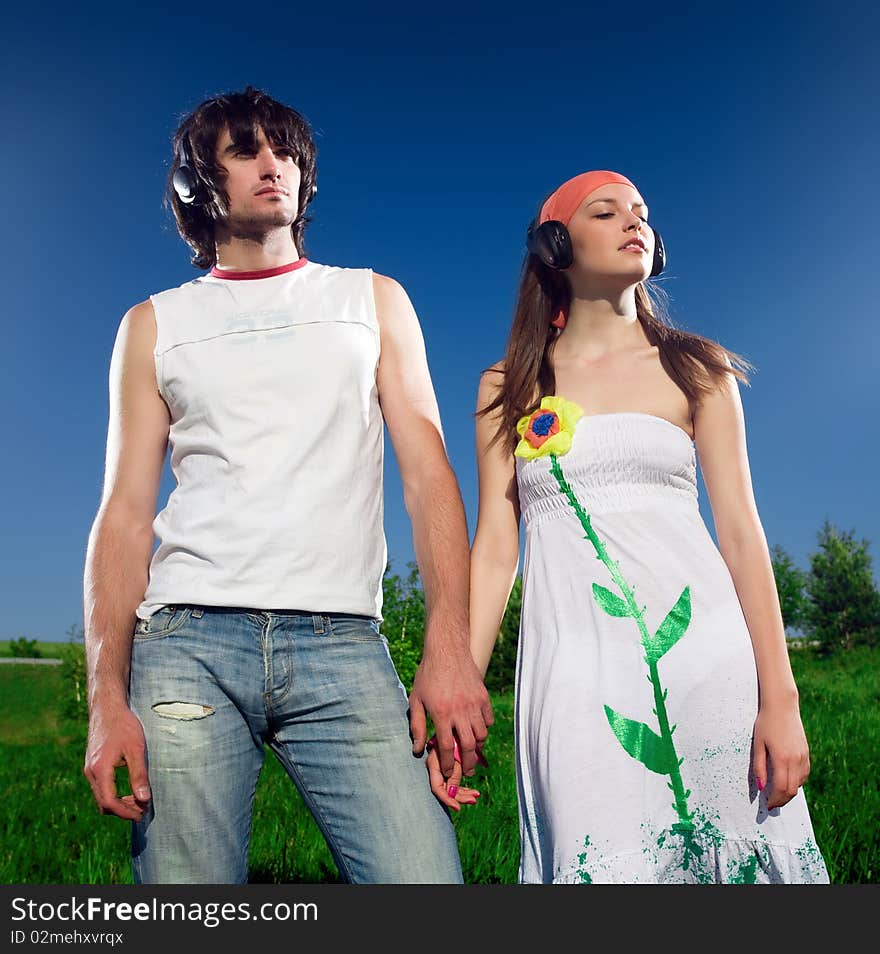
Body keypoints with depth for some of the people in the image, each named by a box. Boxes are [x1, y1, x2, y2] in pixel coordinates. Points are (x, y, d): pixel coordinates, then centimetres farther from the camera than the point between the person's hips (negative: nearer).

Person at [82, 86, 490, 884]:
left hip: (342, 642, 0)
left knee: (424, 872, -9)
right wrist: (107, 696, -3)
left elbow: (428, 475, 5)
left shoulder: (373, 300, 14)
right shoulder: (155, 324, 15)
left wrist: (450, 650, -7)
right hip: (188, 642, 1)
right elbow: (125, 513, 9)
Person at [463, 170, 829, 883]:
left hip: (702, 644, 1)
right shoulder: (510, 387, 11)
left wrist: (780, 699, -3)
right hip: (574, 660, 0)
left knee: (732, 851, 3)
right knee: (604, 865, -5)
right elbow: (495, 545, 5)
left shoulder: (696, 369, 11)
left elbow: (741, 530, 5)